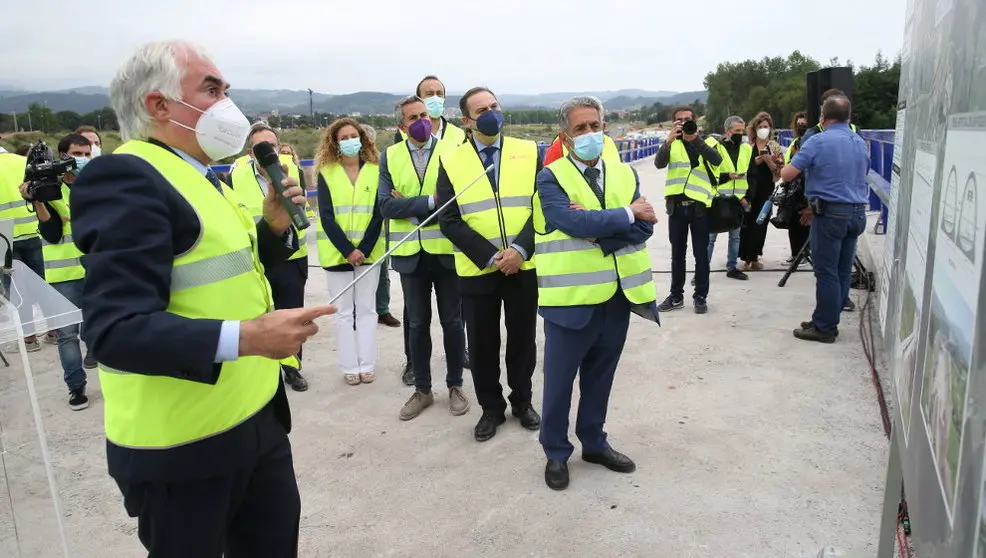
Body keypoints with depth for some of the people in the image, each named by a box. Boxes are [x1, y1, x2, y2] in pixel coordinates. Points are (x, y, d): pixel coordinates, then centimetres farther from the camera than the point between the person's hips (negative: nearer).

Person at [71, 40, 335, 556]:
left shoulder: (198, 178, 13)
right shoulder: (128, 180, -18)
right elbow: (116, 330, -26)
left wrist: (274, 226, 1)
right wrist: (246, 337, -35)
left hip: (256, 416, 9)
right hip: (184, 445, -9)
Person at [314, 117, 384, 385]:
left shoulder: (375, 171, 3)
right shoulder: (326, 173, 1)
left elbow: (378, 215, -2)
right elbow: (326, 217, -6)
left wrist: (364, 249, -12)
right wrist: (347, 250, -14)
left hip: (368, 252, 1)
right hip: (338, 253, -1)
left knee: (366, 309, 6)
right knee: (344, 311, 5)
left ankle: (367, 365, 14)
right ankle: (350, 367, 13)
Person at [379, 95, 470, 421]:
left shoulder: (451, 151, -3)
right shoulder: (390, 157, 2)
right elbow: (386, 205, -8)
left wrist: (409, 205, -15)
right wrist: (431, 201, -17)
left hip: (447, 250, -2)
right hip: (411, 253, 2)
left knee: (451, 321, 10)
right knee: (417, 324, 12)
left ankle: (455, 386, 26)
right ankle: (422, 390, 26)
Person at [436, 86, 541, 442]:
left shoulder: (529, 153, 3)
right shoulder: (451, 161, 0)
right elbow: (450, 222, -6)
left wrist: (520, 248, -16)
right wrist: (490, 255, -16)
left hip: (525, 266, 1)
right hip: (476, 270, 0)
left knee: (523, 338, 12)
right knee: (482, 343, 9)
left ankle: (522, 401, 33)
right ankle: (491, 408, 28)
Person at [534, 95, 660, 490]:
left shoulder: (625, 174, 8)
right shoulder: (551, 178, -6)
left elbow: (643, 228, -3)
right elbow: (574, 223, -22)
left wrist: (597, 231, -17)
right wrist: (626, 213, -13)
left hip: (617, 294, 5)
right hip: (571, 297, -4)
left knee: (600, 377, 18)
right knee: (559, 380, 7)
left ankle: (594, 442, 36)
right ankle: (556, 453, 25)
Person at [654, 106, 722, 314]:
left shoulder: (707, 141, 5)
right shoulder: (671, 143, 9)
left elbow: (717, 160, -16)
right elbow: (659, 164, -11)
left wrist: (696, 138, -25)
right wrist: (669, 140, -26)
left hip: (700, 205, -2)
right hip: (676, 205, 2)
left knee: (701, 254, 5)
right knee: (677, 254, 10)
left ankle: (700, 296, 15)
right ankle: (676, 295, 20)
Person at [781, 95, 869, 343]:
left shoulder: (818, 142, -11)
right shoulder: (862, 144, 12)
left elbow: (787, 174, -12)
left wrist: (783, 167, 11)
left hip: (831, 213, -7)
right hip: (857, 213, 7)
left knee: (827, 272, -1)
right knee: (843, 271, 10)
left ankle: (824, 327, 4)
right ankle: (828, 320, 20)